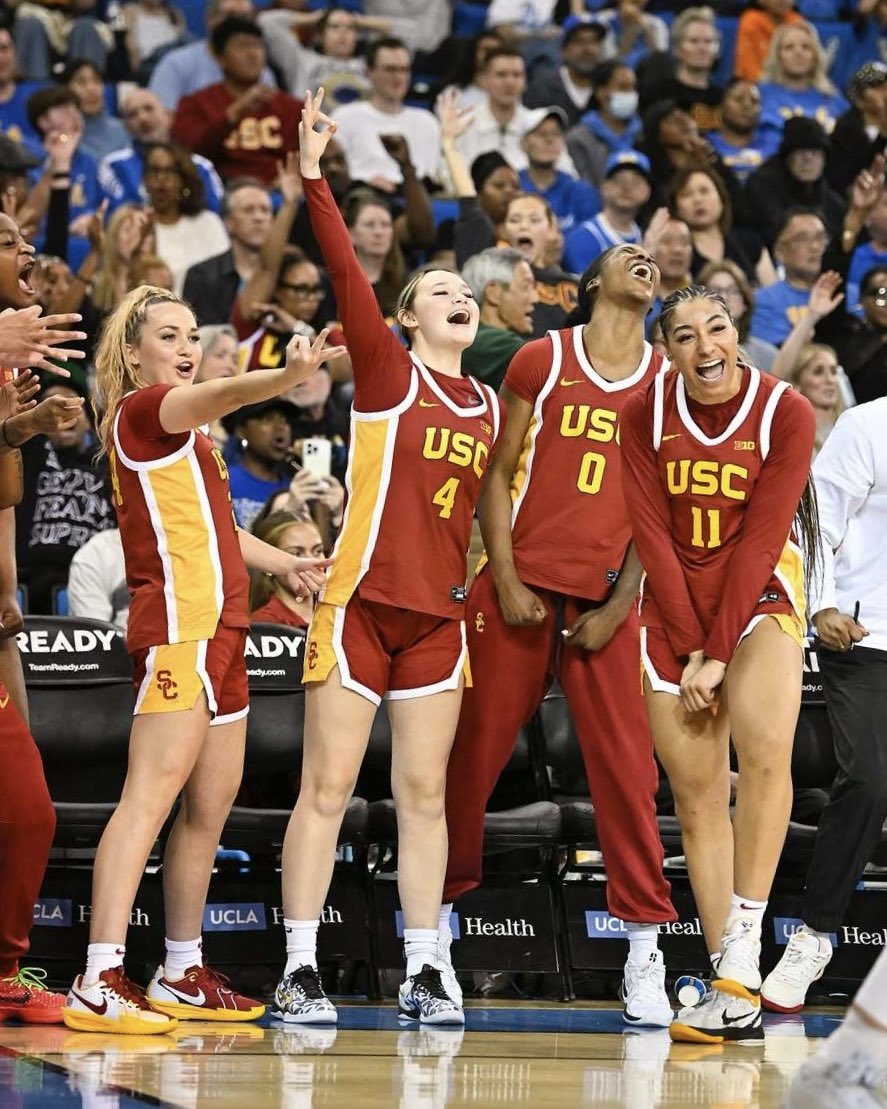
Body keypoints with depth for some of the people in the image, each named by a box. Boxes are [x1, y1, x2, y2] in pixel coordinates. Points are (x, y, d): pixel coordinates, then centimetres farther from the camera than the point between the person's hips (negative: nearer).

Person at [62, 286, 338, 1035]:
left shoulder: (182, 432, 23)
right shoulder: (141, 410, -6)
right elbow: (224, 394, -28)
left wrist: (284, 564, 30)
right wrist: (287, 377, -45)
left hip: (217, 628, 10)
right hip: (177, 625, -10)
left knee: (211, 804, 12)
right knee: (150, 797, -17)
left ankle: (182, 974, 21)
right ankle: (99, 983, -24)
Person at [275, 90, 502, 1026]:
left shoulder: (488, 406, 13)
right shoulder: (387, 372, -2)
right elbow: (346, 276, -14)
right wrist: (314, 178, -22)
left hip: (438, 615, 5)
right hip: (360, 601, -5)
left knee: (425, 793, 6)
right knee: (326, 786, -4)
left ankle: (421, 974, 11)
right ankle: (298, 972, -1)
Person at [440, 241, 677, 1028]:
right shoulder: (542, 360, 5)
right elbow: (498, 474, 4)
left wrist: (618, 607, -3)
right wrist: (504, 581, -6)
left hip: (606, 601, 1)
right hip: (522, 584, -1)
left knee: (627, 771, -5)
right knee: (476, 757, 2)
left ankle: (645, 953, -1)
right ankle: (438, 920, 16)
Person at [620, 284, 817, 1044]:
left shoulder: (785, 411, -10)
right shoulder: (645, 414, -4)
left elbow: (760, 540, -13)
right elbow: (652, 536, -4)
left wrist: (719, 653, -17)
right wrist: (690, 647, -10)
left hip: (759, 595, -2)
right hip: (673, 607, 3)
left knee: (765, 751, -28)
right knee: (697, 794, -2)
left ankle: (743, 957, -27)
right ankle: (734, 996, 1)